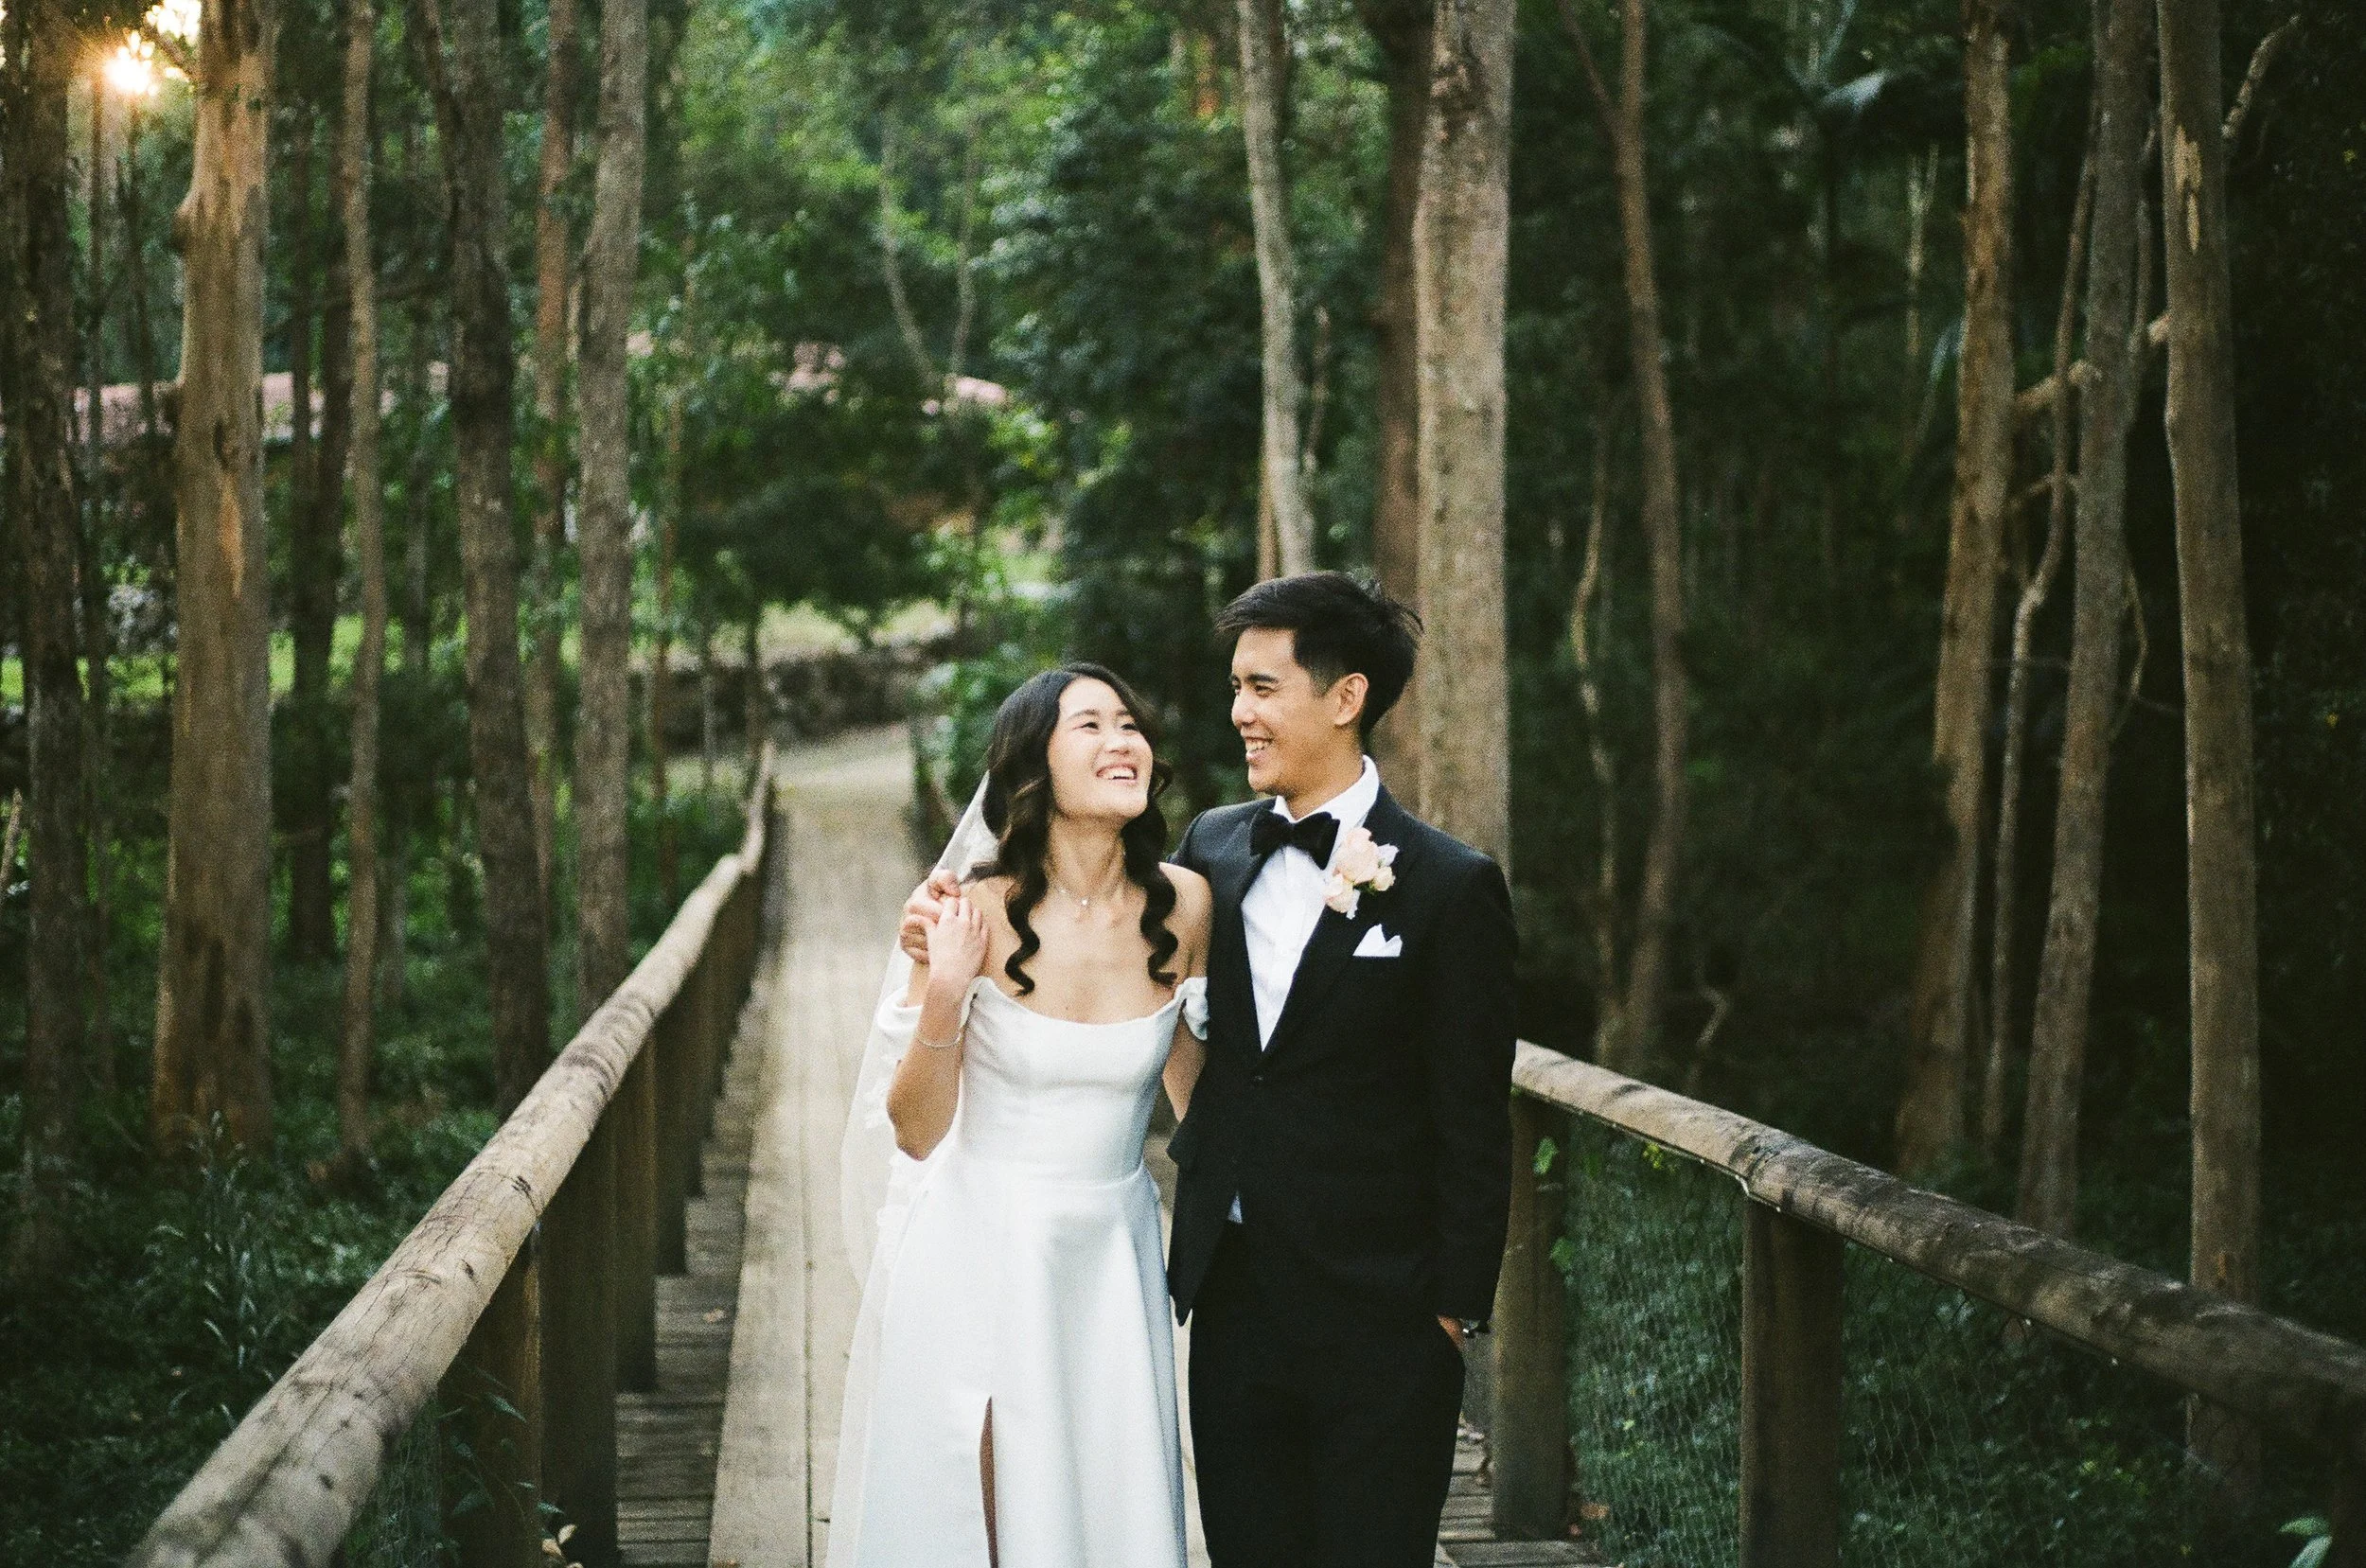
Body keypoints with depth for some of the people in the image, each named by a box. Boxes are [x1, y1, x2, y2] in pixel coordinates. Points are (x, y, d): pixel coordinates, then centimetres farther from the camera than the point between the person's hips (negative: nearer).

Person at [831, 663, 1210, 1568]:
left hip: (1110, 1256, 3)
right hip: (976, 1254, -3)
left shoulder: (1182, 906, -6)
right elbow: (916, 1131, -10)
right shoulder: (979, 912, -14)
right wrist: (943, 998, -24)